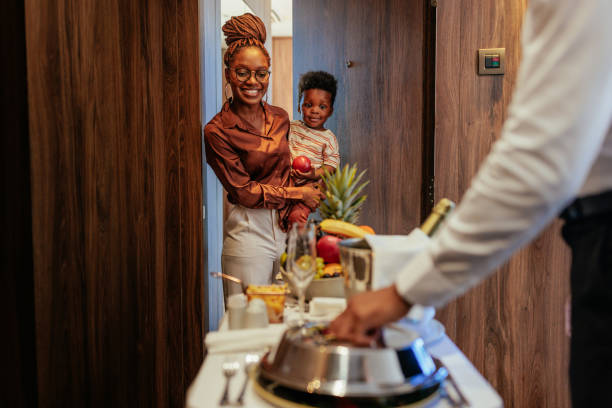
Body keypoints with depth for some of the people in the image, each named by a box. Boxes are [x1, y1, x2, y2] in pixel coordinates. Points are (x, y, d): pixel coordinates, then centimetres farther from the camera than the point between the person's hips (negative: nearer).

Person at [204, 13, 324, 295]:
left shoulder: (280, 118, 8)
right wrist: (298, 194, -7)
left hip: (287, 227, 5)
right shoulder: (217, 131, -9)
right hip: (249, 232, -5)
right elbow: (244, 191, -10)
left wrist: (298, 207, 0)